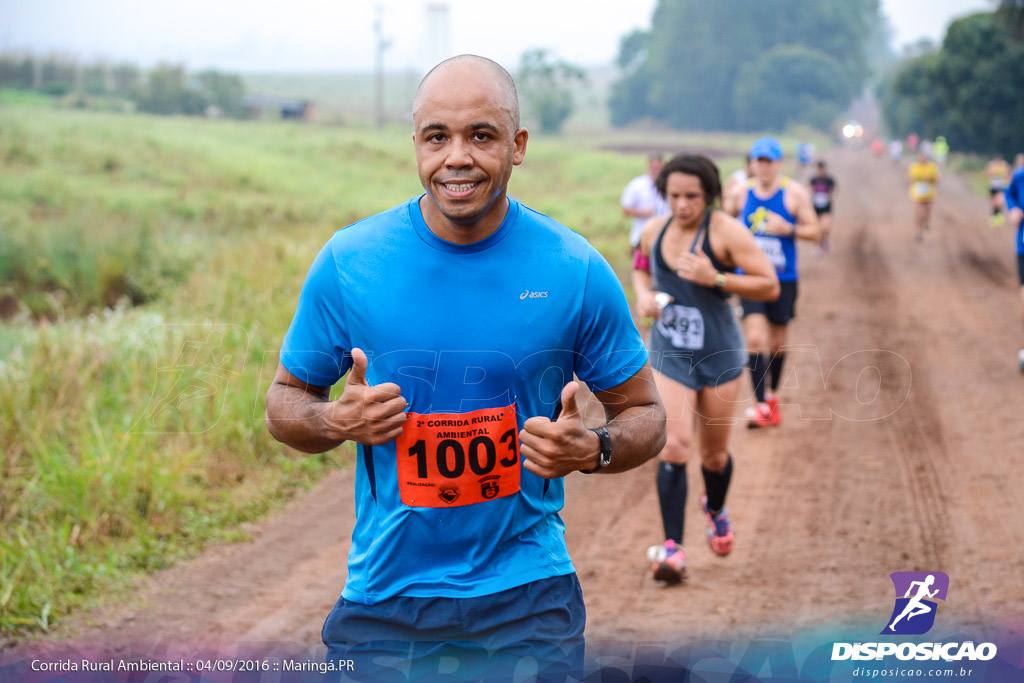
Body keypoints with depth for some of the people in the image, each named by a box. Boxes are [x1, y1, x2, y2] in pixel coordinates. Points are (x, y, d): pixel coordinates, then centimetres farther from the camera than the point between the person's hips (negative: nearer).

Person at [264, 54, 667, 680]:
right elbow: (286, 401, 7)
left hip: (526, 596, -1)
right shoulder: (348, 262, -4)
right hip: (383, 596, 1)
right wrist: (336, 421, -15)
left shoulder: (575, 270, -5)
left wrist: (591, 450, -16)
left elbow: (645, 415, 5)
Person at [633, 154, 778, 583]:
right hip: (669, 354, 2)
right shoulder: (654, 231, -1)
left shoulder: (726, 231, -15)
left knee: (714, 455, 12)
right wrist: (643, 294, 0)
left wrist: (715, 278, -26)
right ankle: (672, 547, -14)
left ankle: (715, 510, 46)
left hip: (719, 355, -2)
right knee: (673, 446, -15)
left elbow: (770, 286, -15)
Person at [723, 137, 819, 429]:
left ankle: (772, 392, 35)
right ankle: (761, 405, -14)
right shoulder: (741, 193, 2)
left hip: (783, 278, 0)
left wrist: (788, 228, -20)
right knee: (755, 339, -14)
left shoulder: (795, 193, -4)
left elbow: (814, 231, -4)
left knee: (777, 340, 12)